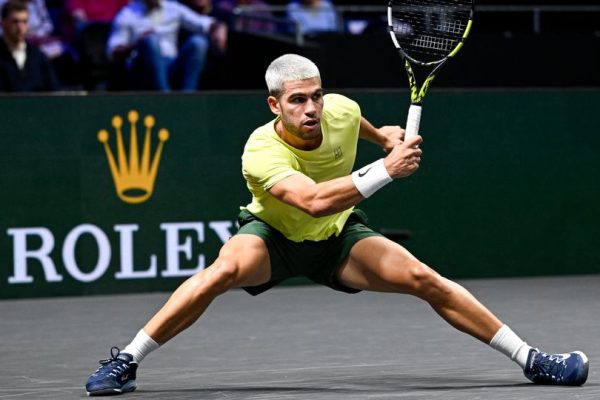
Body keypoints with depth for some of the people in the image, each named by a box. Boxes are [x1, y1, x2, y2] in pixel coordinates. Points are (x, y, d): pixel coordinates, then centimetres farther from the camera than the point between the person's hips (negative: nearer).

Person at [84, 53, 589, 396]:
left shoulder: (341, 110, -20)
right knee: (225, 268, -35)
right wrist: (386, 170, -50)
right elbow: (314, 200, -51)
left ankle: (530, 359, -2)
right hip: (272, 236, -4)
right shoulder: (262, 153, -35)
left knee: (424, 278, -13)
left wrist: (383, 136, 21)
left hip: (338, 237, 4)